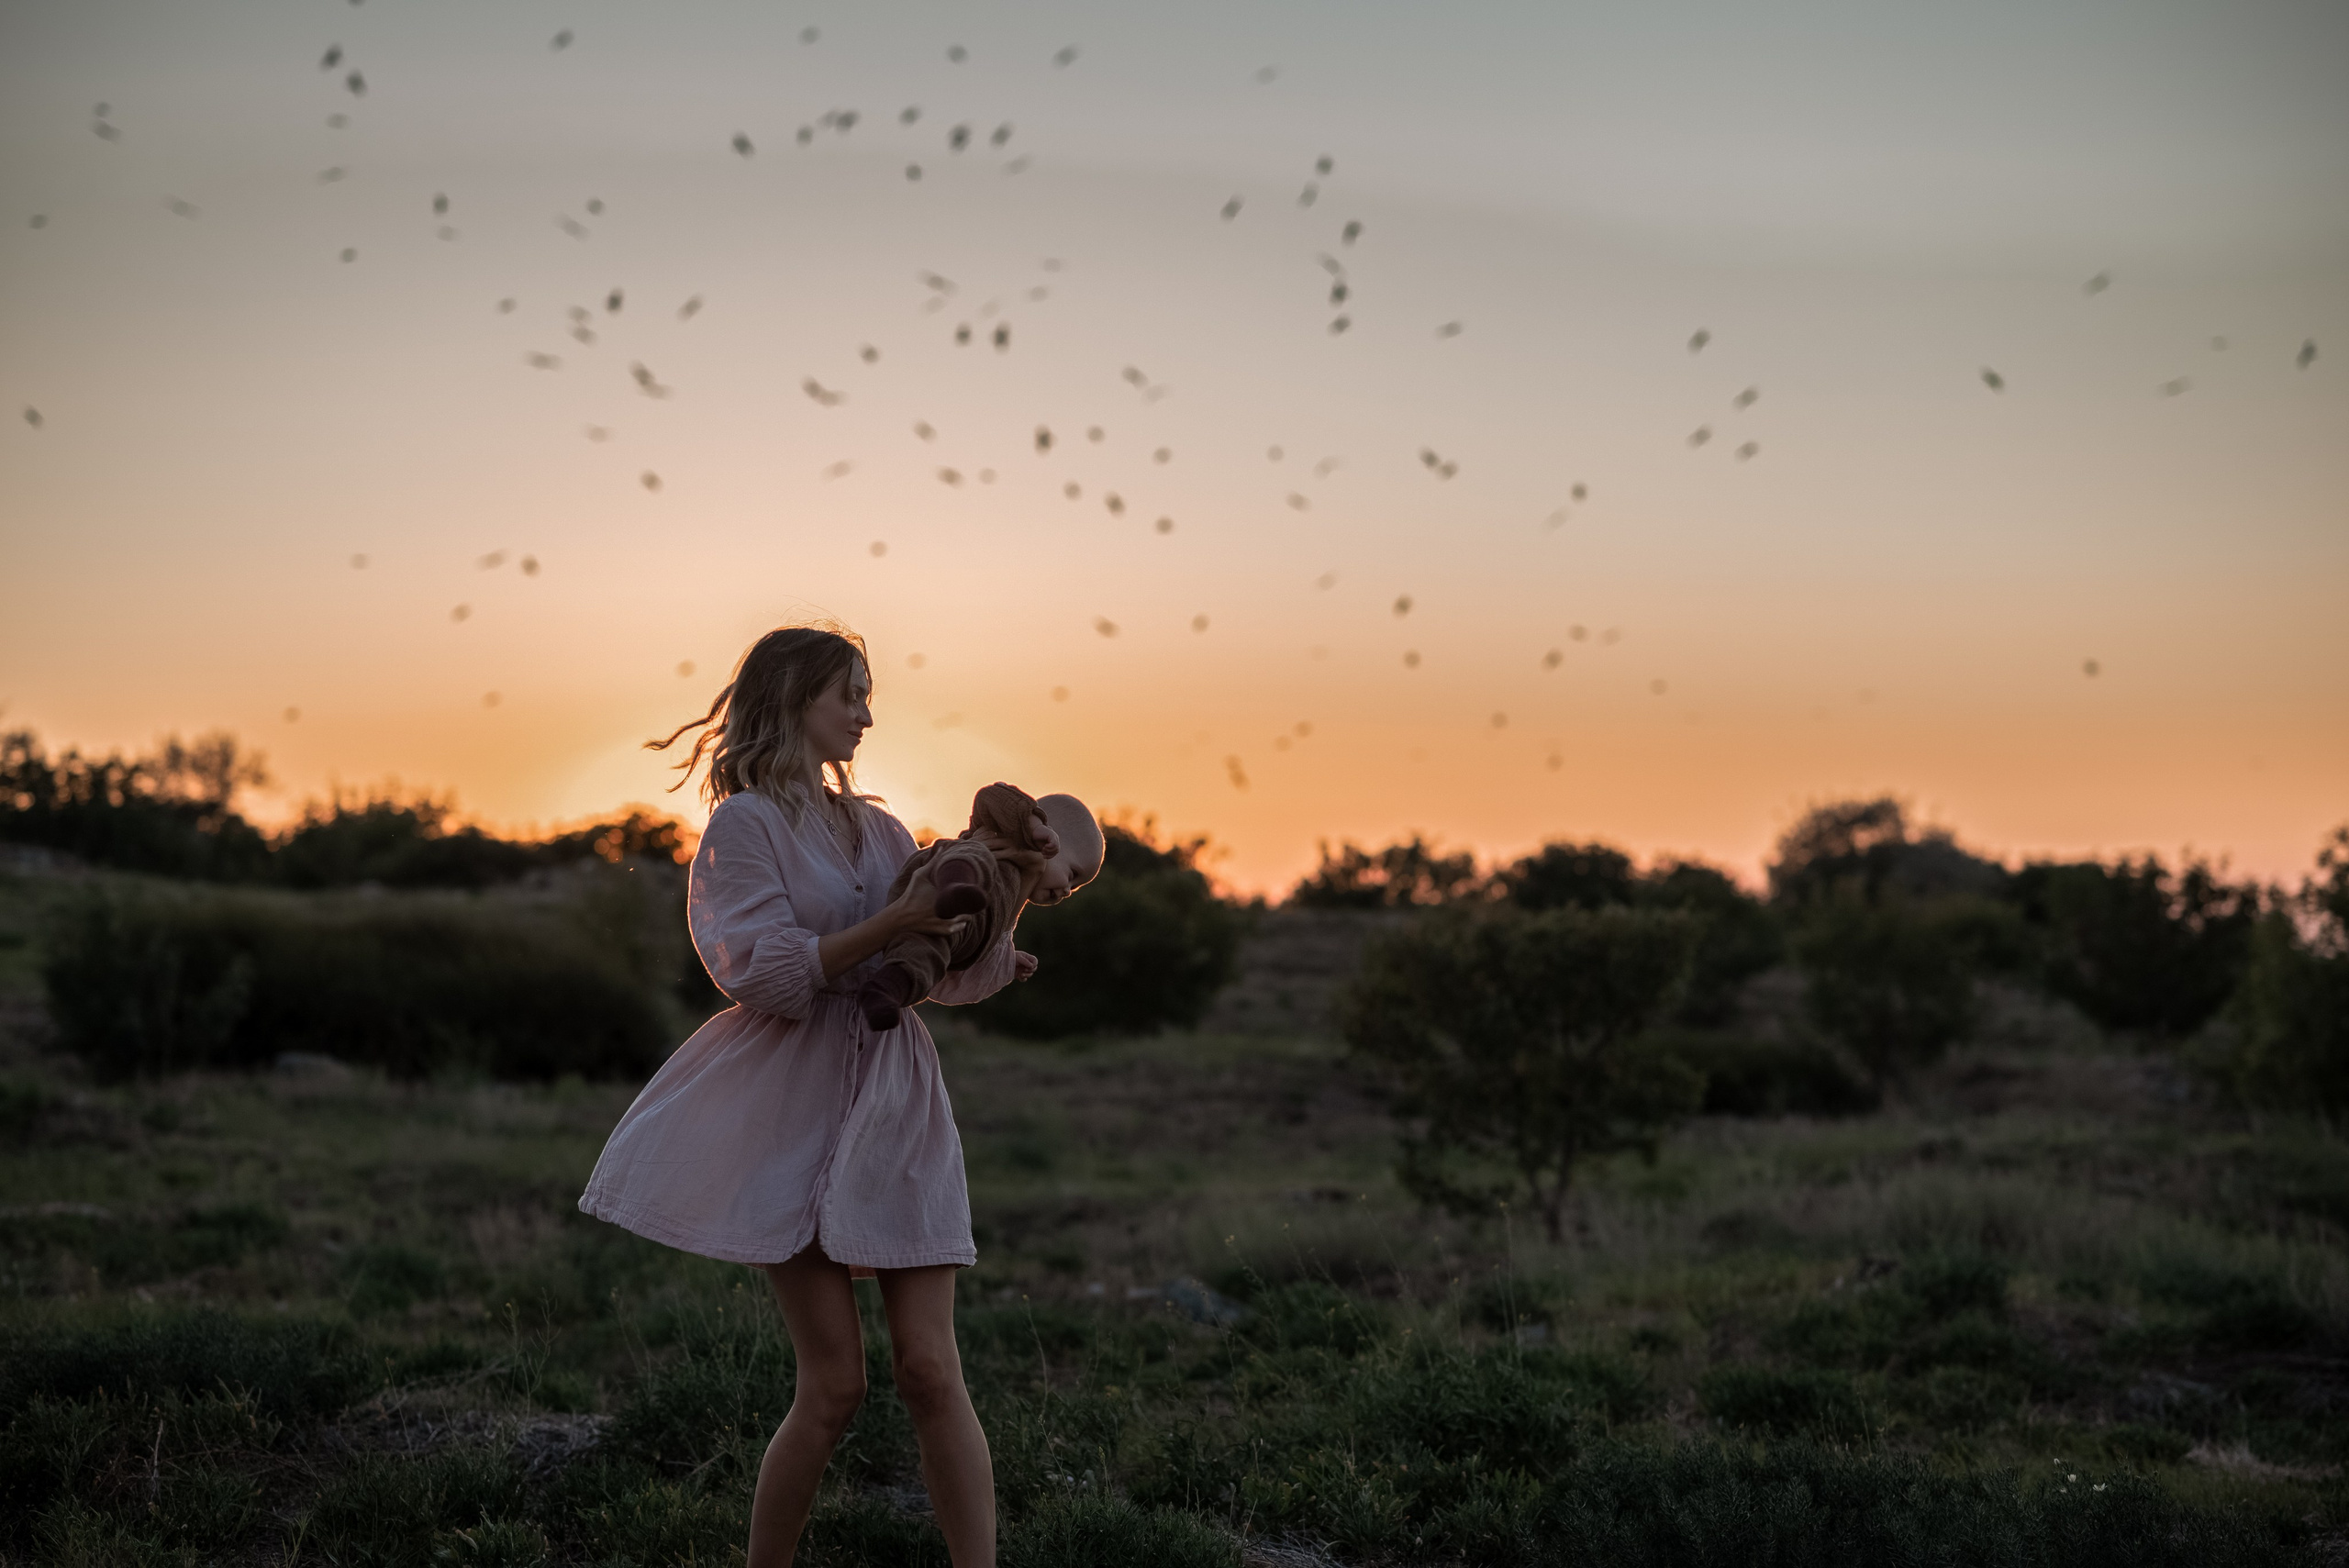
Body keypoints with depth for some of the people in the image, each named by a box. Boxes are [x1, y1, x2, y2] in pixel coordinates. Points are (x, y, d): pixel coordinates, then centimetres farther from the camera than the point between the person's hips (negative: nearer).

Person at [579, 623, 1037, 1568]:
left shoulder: (876, 831, 17)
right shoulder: (745, 825, -2)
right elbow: (768, 974, -12)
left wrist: (997, 963, -3)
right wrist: (890, 926, -19)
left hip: (894, 1108, 5)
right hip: (796, 1109, -5)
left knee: (930, 1369, -4)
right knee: (833, 1383, -7)